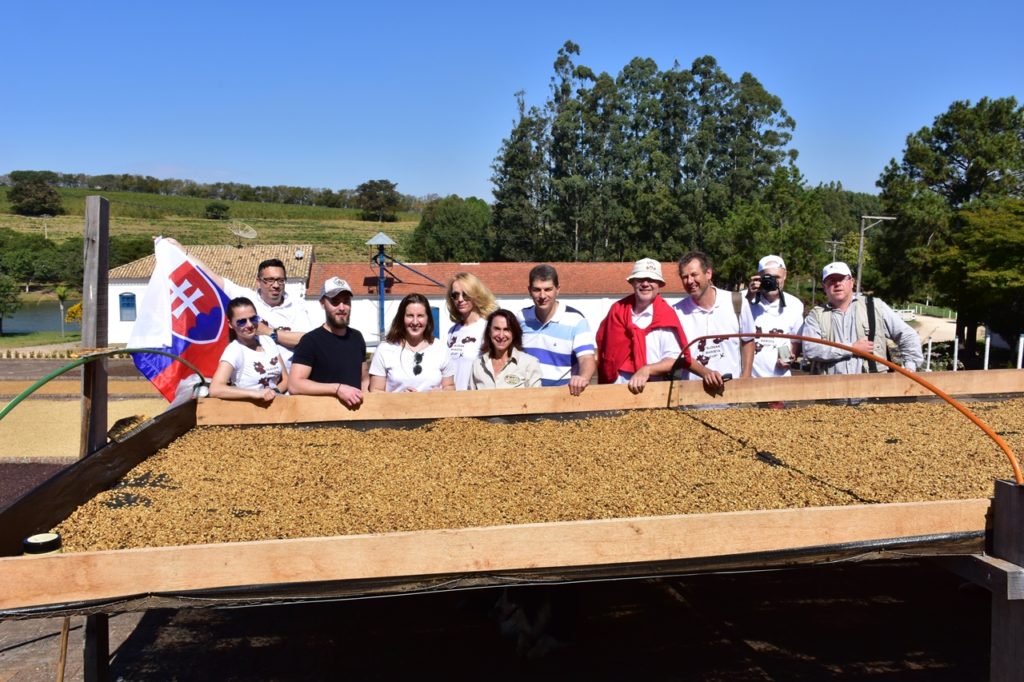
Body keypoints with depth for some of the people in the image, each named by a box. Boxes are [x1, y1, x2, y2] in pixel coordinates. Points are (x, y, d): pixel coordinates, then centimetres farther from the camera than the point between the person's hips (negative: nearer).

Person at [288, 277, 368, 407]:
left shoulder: (357, 337, 12)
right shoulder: (310, 341, -7)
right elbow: (295, 385, -16)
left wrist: (365, 401, -1)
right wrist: (338, 389, -21)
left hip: (355, 411, 4)